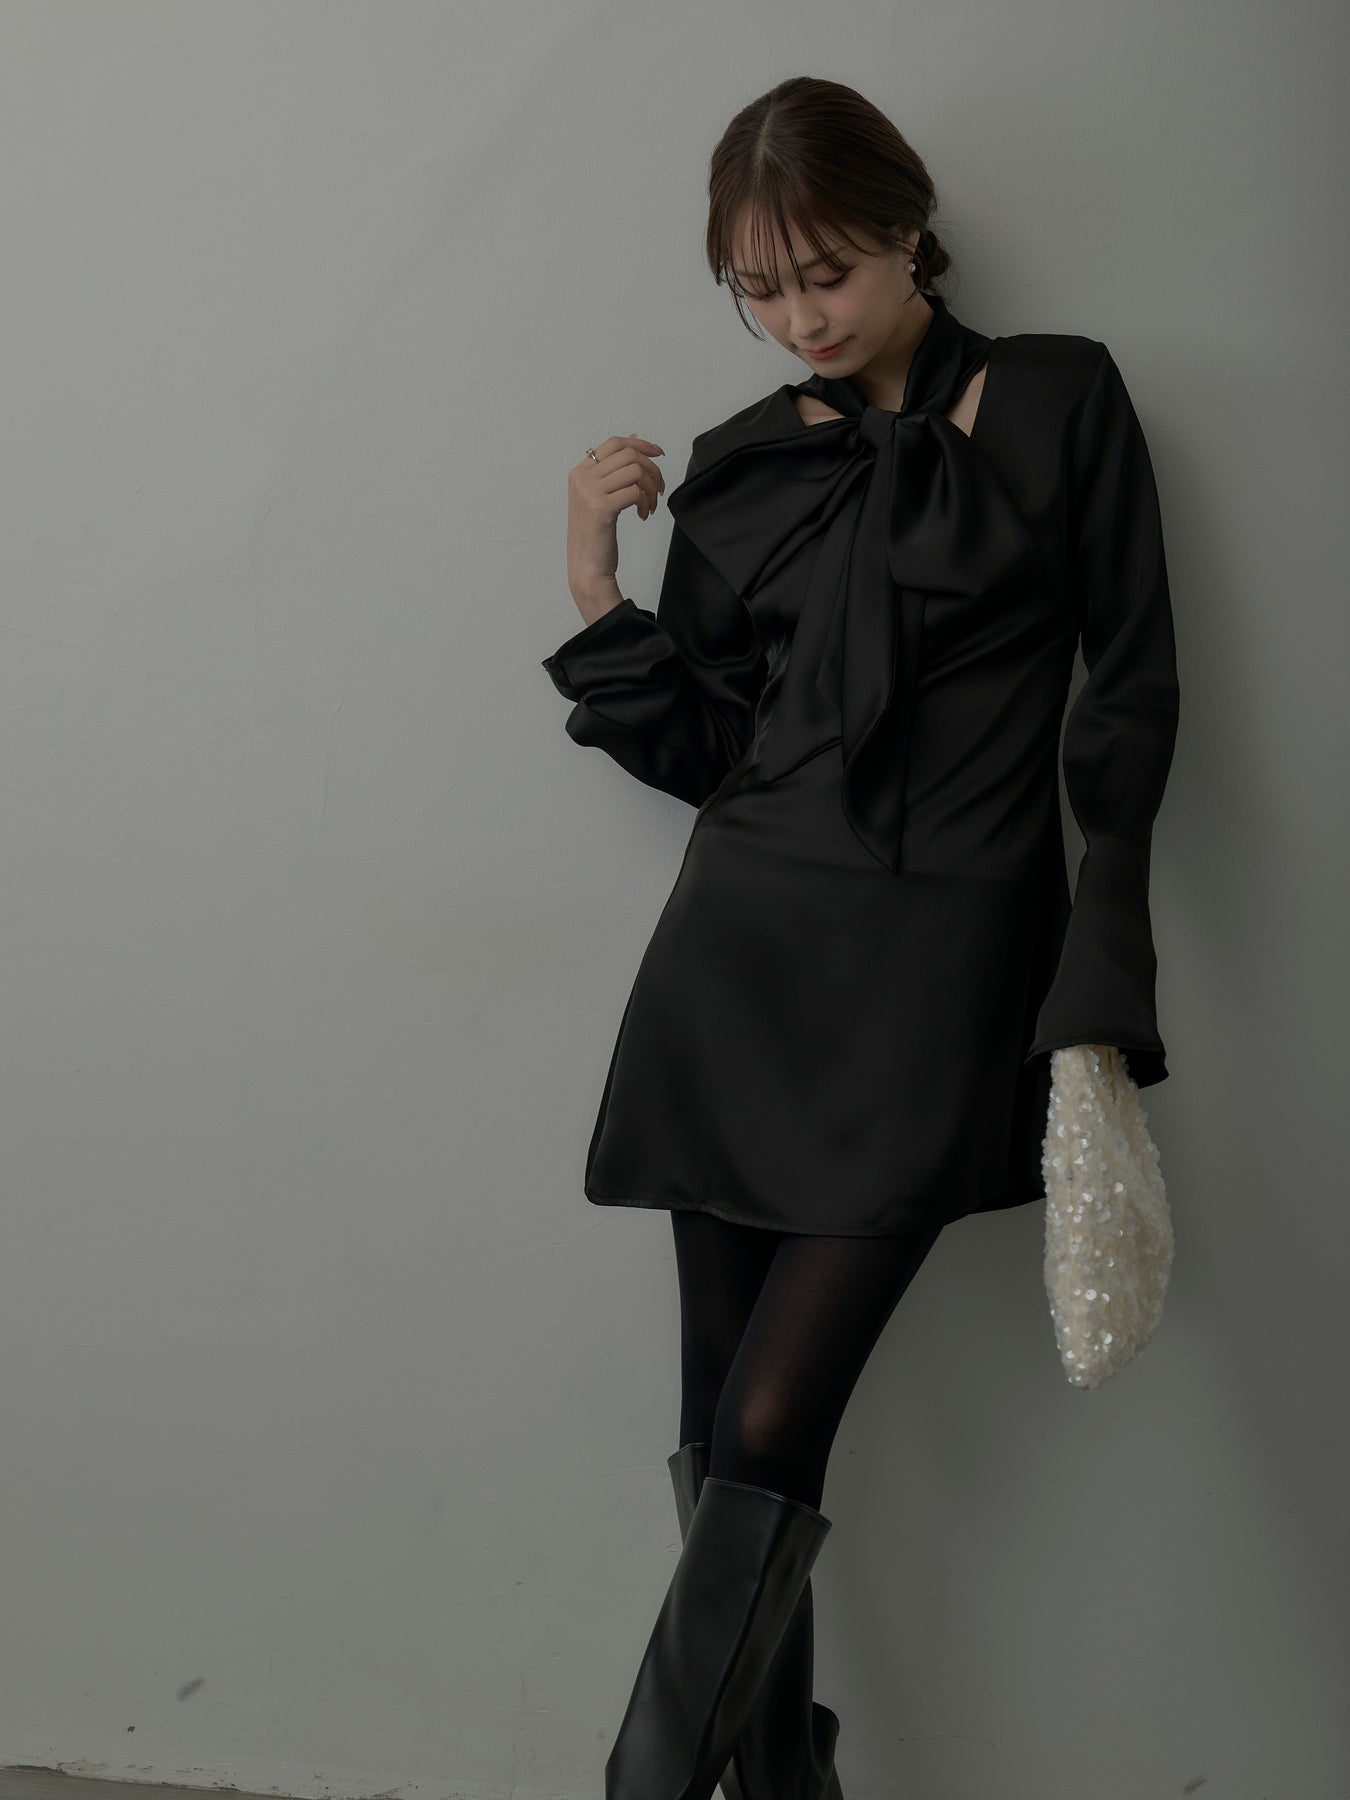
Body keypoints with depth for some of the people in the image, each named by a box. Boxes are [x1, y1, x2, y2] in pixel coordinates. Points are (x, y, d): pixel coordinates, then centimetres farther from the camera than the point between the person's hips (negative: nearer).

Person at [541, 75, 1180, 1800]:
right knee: (722, 1439, 5)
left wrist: (1097, 992, -6)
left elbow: (1129, 688, 2)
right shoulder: (741, 465, 12)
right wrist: (598, 589, -3)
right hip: (738, 960, 4)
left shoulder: (1059, 400, 4)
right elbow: (703, 750, 11)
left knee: (769, 1438, -10)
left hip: (940, 971, -3)